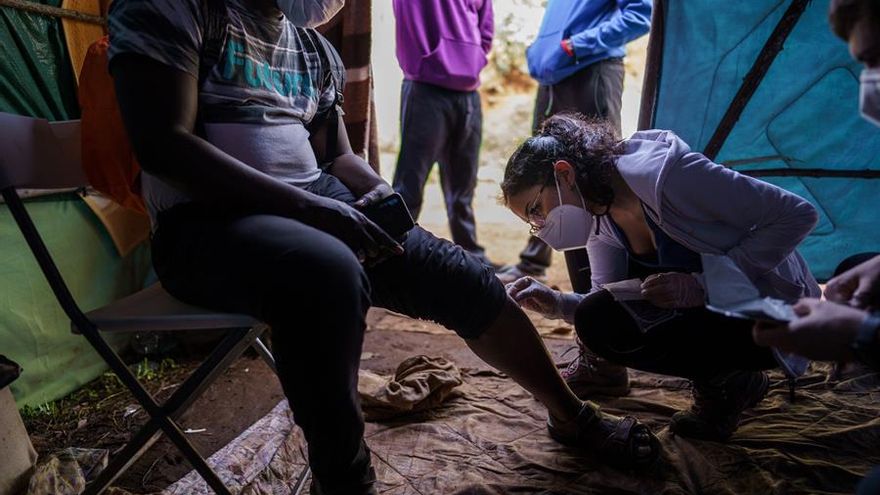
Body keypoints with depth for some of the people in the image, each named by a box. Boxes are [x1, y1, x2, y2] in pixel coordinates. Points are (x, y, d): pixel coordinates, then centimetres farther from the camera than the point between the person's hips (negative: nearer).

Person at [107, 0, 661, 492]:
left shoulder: (315, 48, 14)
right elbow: (163, 142, -17)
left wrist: (379, 190, -5)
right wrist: (306, 204, -24)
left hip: (319, 205, 6)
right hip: (208, 219, -6)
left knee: (460, 274, -4)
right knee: (329, 271, -39)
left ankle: (571, 413, 16)